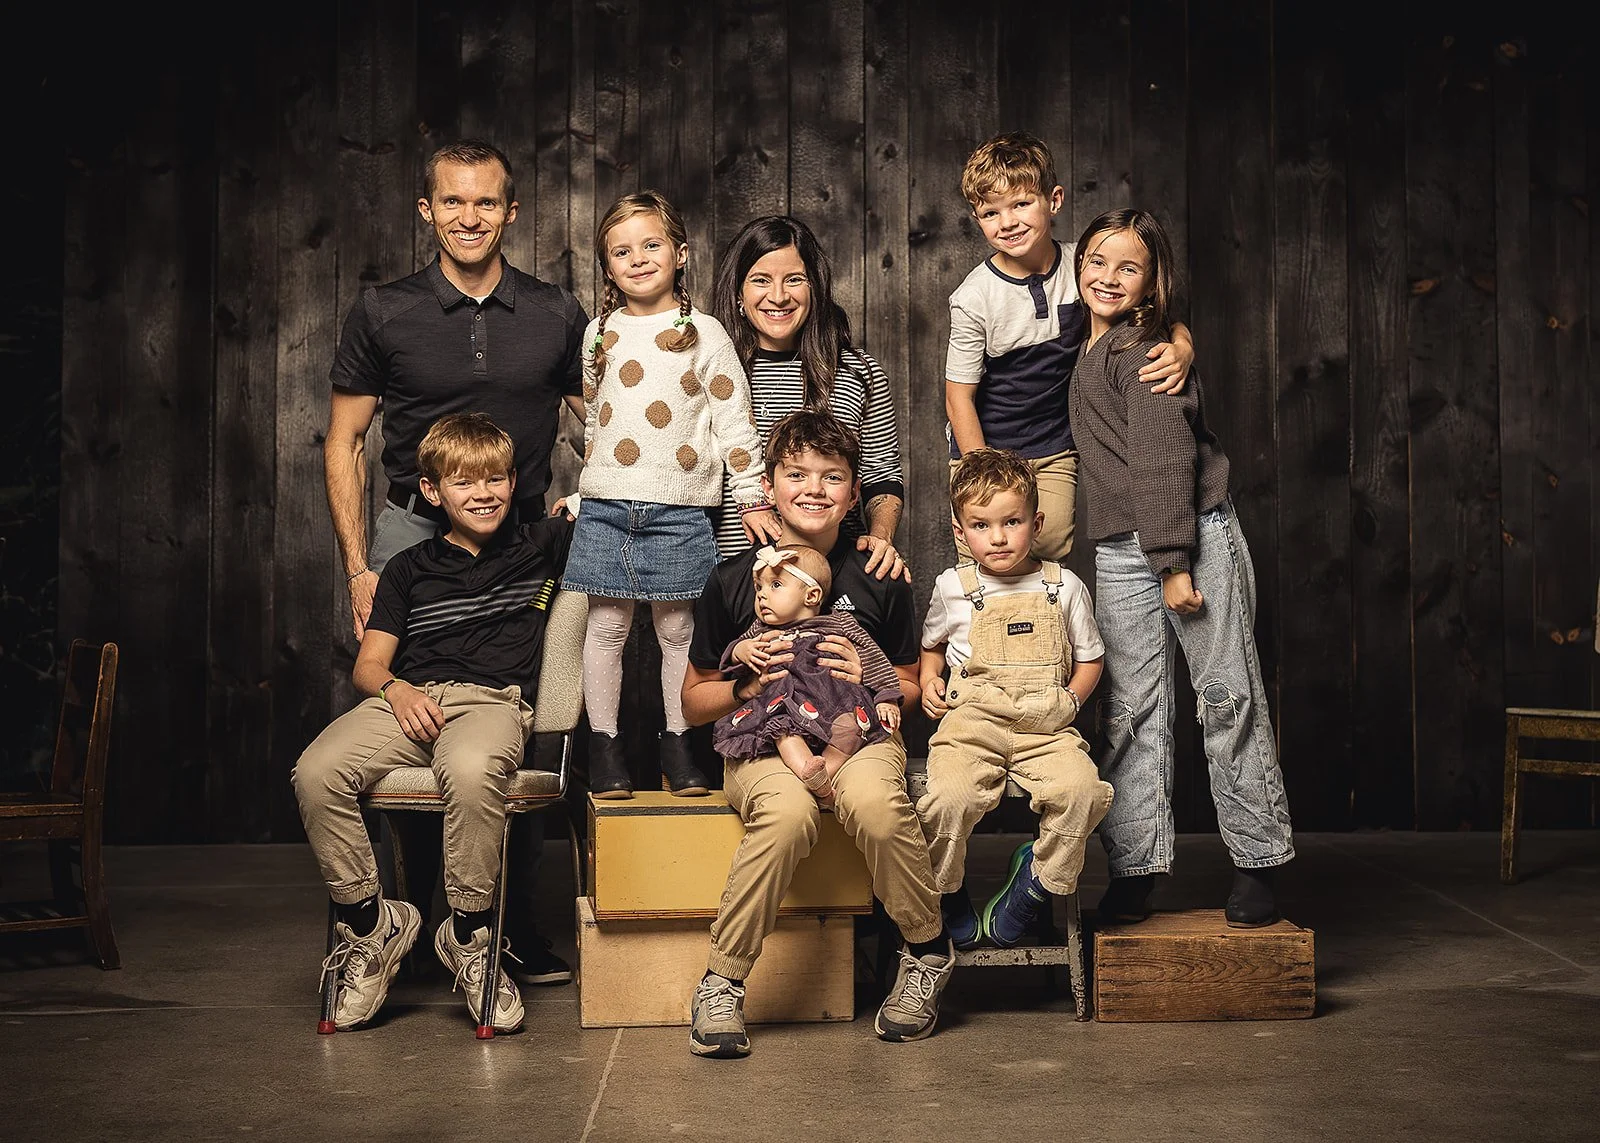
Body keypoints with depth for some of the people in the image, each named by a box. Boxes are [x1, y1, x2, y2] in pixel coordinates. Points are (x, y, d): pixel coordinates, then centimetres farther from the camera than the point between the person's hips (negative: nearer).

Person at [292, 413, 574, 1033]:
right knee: (317, 773, -27)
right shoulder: (410, 569, 21)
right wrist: (395, 688, -5)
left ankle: (468, 935, -18)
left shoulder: (542, 545, 16)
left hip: (493, 701, -3)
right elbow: (369, 663, 14)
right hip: (408, 700, 3)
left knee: (471, 772, -40)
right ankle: (371, 923, -8)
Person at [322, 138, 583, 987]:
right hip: (413, 535, -1)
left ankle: (517, 926, 10)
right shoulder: (383, 313, 4)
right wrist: (358, 566, -2)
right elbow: (343, 444, 6)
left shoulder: (558, 317, 7)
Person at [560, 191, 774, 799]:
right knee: (606, 625, 4)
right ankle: (604, 746, 13)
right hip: (605, 508, 3)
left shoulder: (703, 332, 1)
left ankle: (678, 744, 15)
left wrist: (753, 498, -2)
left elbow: (734, 419, 1)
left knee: (677, 628, 3)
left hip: (677, 509, -2)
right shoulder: (600, 333, 11)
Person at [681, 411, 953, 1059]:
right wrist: (746, 686, -9)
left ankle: (929, 951, -8)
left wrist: (869, 679, -5)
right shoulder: (734, 580, 5)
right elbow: (694, 702, 12)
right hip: (761, 742, 0)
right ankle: (721, 983, -19)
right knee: (788, 810, -36)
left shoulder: (878, 580, 7)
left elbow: (910, 688, 17)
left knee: (874, 802, -35)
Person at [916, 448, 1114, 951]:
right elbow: (931, 644, 28)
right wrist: (928, 680, 9)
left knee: (1080, 788, -30)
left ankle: (1034, 885, -4)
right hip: (971, 721, 0)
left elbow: (1089, 659, 18)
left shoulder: (1065, 587, 8)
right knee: (948, 798, -31)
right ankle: (946, 897, -2)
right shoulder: (953, 588, 10)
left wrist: (1069, 700, 1)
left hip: (1045, 726, 1)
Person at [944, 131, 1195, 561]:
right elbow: (959, 398, -12)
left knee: (1050, 551, -1)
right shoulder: (974, 299, -18)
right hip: (985, 449, -2)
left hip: (1055, 453, 3)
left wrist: (1181, 348, -22)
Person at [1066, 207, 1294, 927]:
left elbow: (1165, 462, -14)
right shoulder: (1090, 353, 16)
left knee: (1228, 701, -1)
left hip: (1196, 537, -8)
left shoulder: (1144, 351, -8)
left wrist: (1175, 564, -17)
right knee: (1130, 713, 5)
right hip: (1120, 553, 8)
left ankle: (1257, 865, 8)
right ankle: (1134, 875, 8)